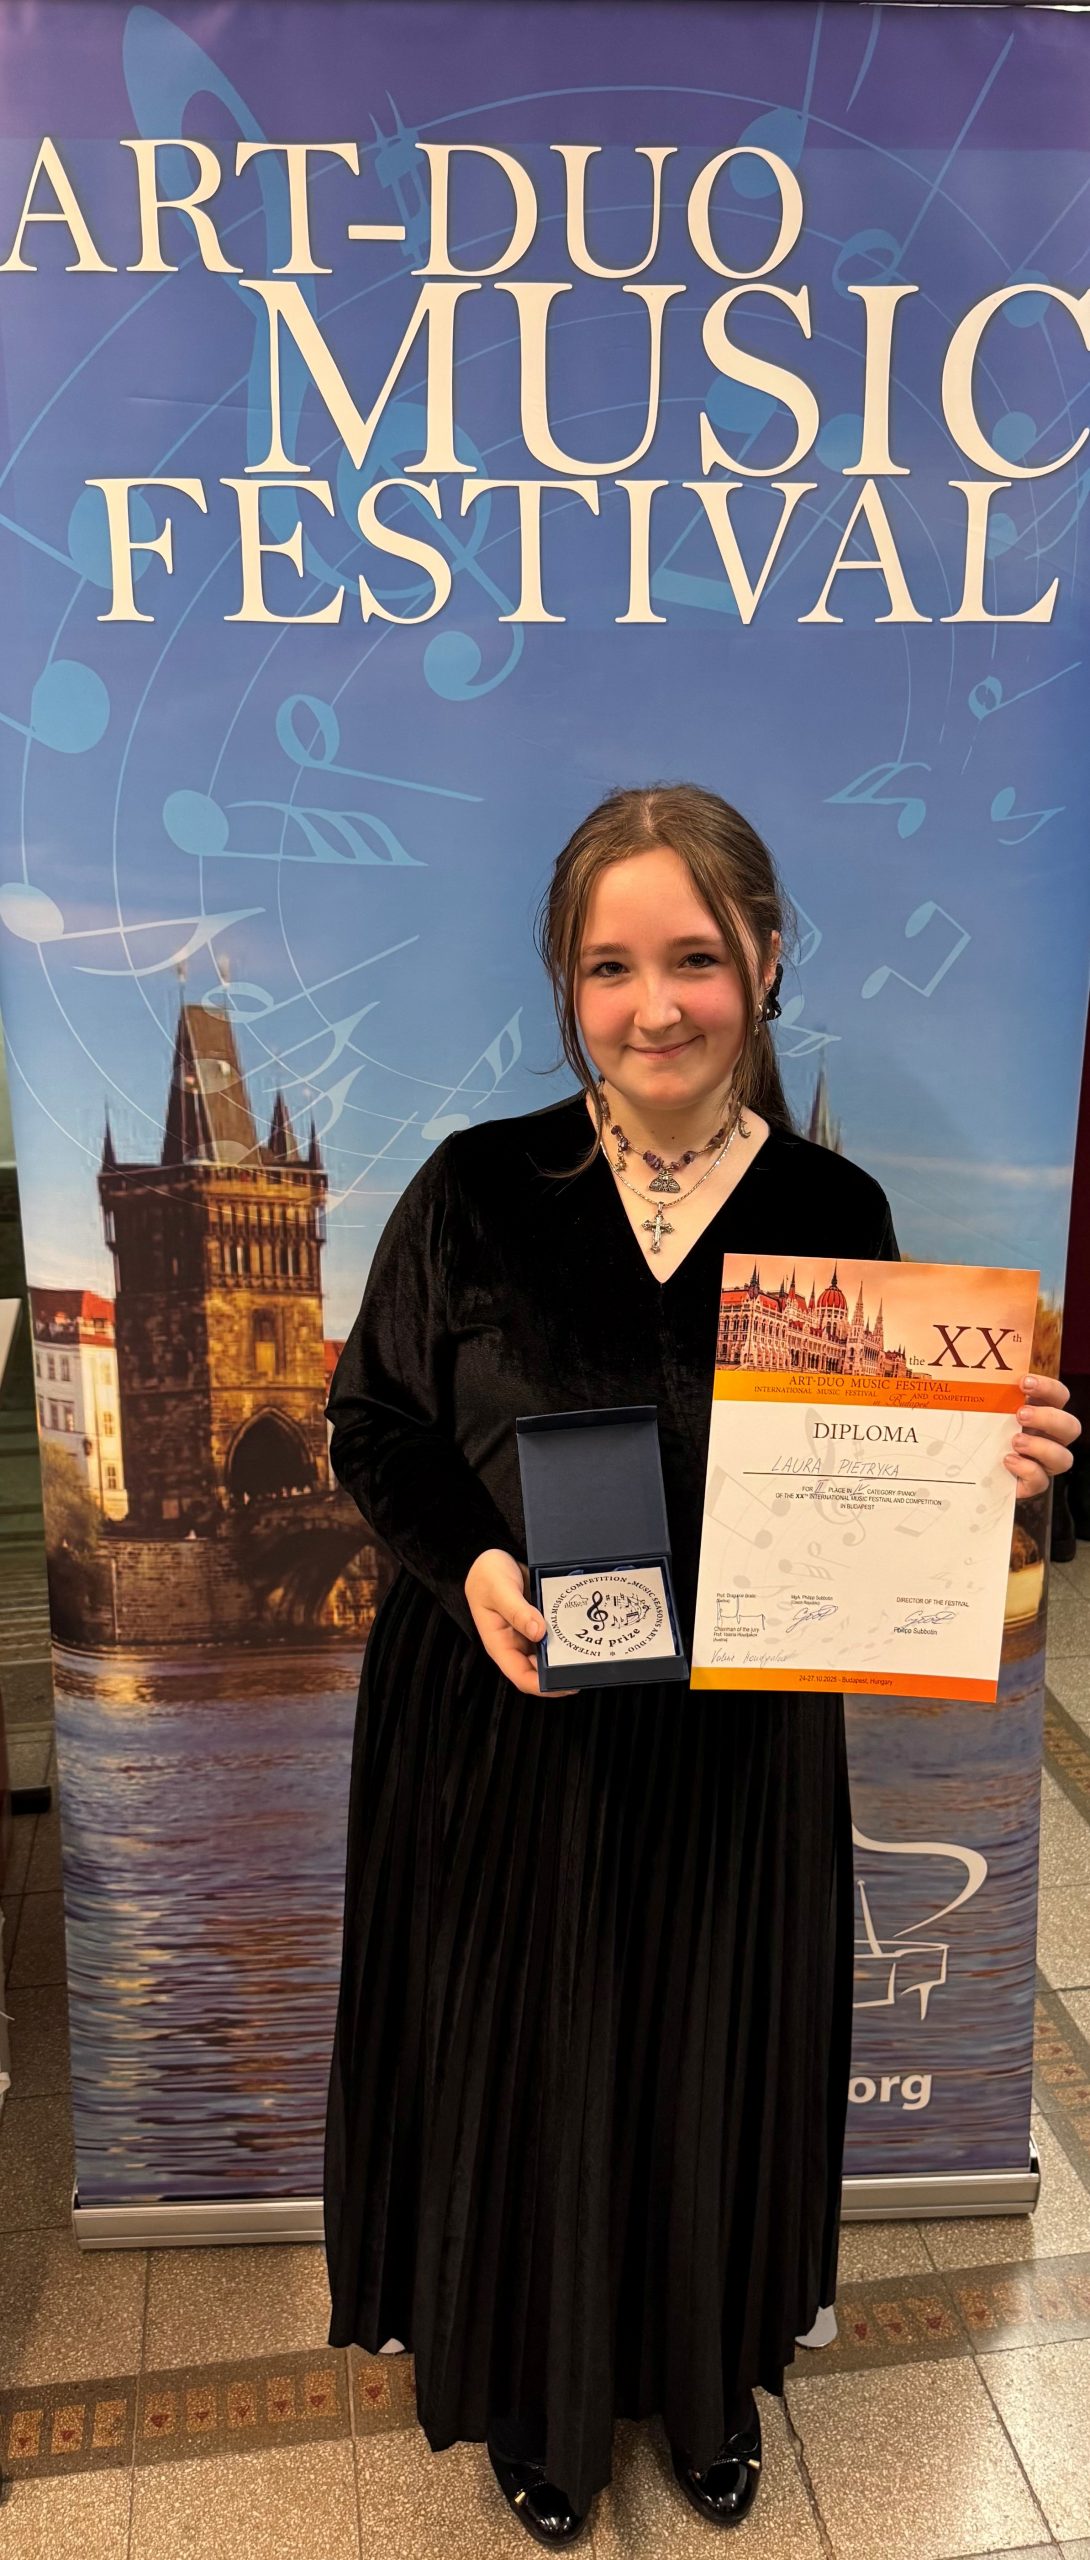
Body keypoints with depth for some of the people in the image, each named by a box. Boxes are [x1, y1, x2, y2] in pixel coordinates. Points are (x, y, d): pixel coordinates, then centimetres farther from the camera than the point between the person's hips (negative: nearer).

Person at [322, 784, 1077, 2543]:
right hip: (502, 1731, -1)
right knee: (520, 2063, 16)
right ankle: (536, 2389, 48)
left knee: (713, 2067, 20)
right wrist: (468, 1565, -19)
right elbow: (373, 1424, -2)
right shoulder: (476, 1189, -10)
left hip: (739, 1748, 1)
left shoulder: (833, 1211, -6)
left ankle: (708, 2375, 52)